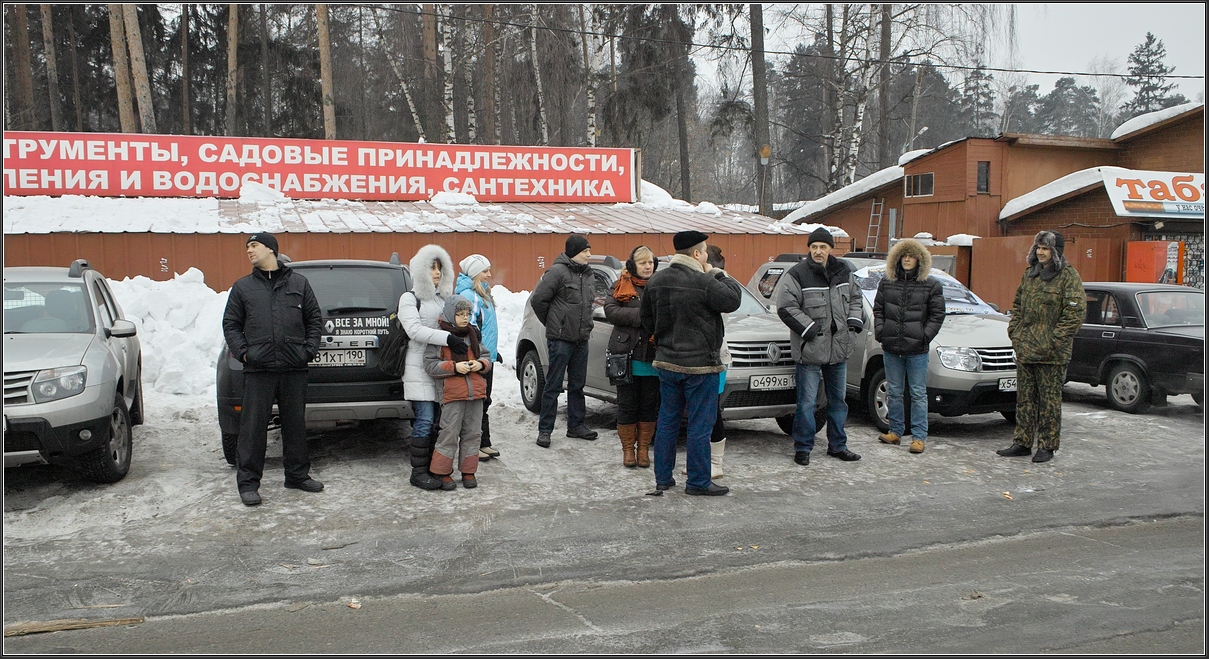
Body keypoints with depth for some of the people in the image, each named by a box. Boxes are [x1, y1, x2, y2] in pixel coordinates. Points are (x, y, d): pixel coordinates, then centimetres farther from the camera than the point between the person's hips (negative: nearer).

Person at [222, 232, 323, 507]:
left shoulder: (299, 283, 11)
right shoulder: (243, 287, 11)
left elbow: (315, 319, 14)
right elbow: (230, 324, 11)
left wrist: (309, 349, 2)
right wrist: (243, 351, -3)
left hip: (294, 369, 1)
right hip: (258, 370, -1)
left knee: (296, 424, 9)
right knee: (253, 427, -2)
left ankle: (298, 474, 21)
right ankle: (248, 481, 6)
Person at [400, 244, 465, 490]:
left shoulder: (443, 297, 20)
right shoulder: (410, 298, -2)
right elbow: (415, 330, -16)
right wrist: (447, 338, -26)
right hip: (420, 367, -7)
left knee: (438, 420, 8)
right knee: (425, 420, -8)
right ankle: (418, 472, -2)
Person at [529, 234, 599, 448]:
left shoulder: (587, 274, 11)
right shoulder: (558, 272, -13)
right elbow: (537, 299, -12)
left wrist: (585, 324, 13)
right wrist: (552, 322, -1)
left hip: (581, 339, 7)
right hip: (560, 339, -7)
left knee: (577, 384, 14)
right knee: (553, 385, -2)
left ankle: (576, 425, 24)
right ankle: (545, 430, 5)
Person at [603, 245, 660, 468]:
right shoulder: (621, 286, 4)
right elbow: (610, 311, -10)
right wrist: (640, 314, -18)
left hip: (652, 357, 2)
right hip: (627, 354, -2)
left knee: (649, 405, 7)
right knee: (627, 404, 4)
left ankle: (643, 448, 19)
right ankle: (628, 448, 16)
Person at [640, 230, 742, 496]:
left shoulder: (656, 280, 4)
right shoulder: (704, 282, -19)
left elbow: (646, 317, 13)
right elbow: (733, 299, -7)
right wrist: (716, 274, 3)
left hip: (666, 362, 7)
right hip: (699, 364, -7)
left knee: (667, 421, 14)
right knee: (700, 425, 2)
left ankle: (663, 478, 20)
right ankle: (698, 482, 7)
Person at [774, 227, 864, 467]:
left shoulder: (843, 272, 8)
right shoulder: (797, 274, -11)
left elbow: (855, 298, 22)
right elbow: (786, 307, -14)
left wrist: (854, 320, 6)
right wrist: (809, 328, -17)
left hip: (839, 349, 6)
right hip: (809, 350, -6)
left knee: (838, 400, 15)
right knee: (806, 402, -2)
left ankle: (837, 445, 27)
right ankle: (802, 448, 11)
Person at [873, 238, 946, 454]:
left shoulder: (931, 285, 2)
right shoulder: (886, 282, 10)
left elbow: (937, 315, 3)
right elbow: (878, 310, 13)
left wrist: (926, 335, -8)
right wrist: (880, 331, 0)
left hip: (917, 349, -3)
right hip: (891, 347, 3)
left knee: (918, 393, 0)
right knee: (894, 392, 10)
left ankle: (919, 436, 4)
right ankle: (896, 430, 21)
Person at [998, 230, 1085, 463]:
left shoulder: (1068, 276, -9)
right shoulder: (1030, 273, 12)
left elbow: (1076, 312, -14)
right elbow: (1017, 304, 21)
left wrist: (1054, 340, -16)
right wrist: (1014, 331, 8)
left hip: (1051, 353, -7)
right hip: (1024, 348, 7)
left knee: (1050, 399, 2)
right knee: (1025, 398, 12)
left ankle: (1047, 446, 11)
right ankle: (1022, 442, 20)